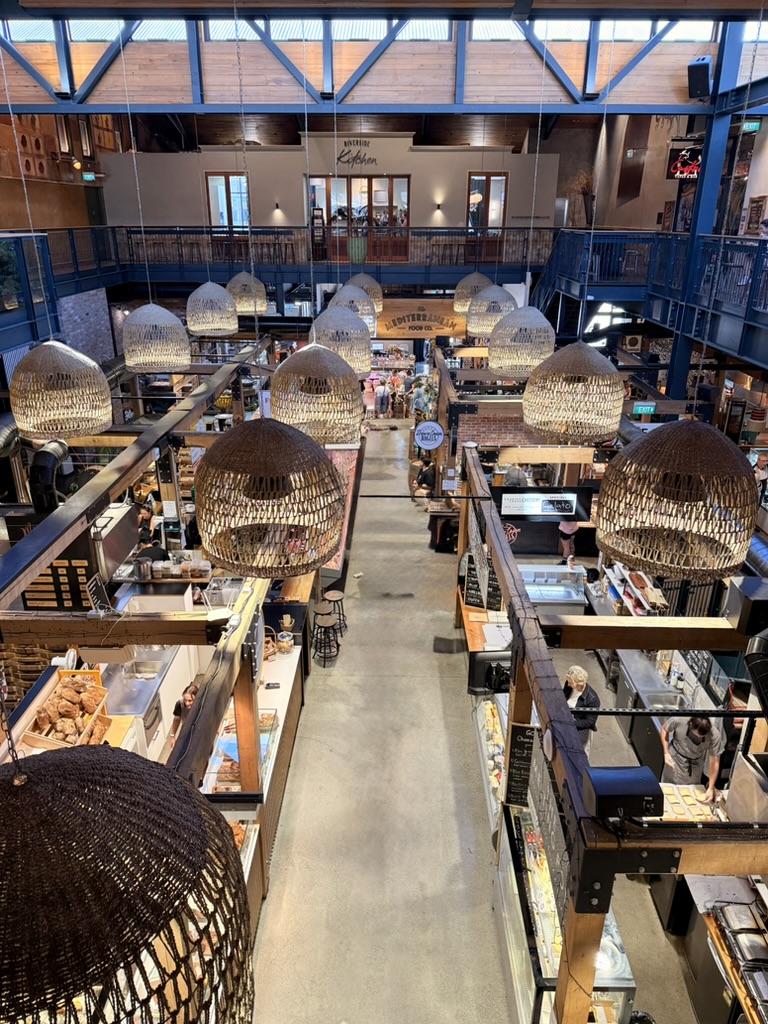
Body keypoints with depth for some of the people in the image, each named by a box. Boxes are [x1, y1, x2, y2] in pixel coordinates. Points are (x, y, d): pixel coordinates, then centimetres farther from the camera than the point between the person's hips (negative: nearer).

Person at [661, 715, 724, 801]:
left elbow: (714, 762, -20)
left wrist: (711, 788, -20)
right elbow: (664, 729, -11)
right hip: (675, 758, 0)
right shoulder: (679, 720, -33)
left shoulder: (715, 736, -32)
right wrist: (666, 753, -16)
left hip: (695, 764, 0)